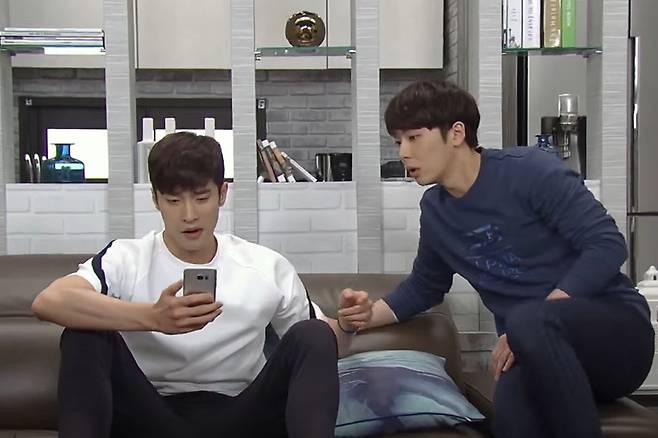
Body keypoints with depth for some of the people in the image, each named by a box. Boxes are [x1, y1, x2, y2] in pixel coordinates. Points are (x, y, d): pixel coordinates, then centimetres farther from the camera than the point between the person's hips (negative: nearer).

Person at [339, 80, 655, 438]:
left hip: (615, 326, -2)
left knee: (527, 319, -37)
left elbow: (607, 244, -15)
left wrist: (528, 327, -22)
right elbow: (425, 285, 23)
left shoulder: (530, 170, -11)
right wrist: (372, 315, 3)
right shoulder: (434, 209, 8)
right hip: (540, 355, 2)